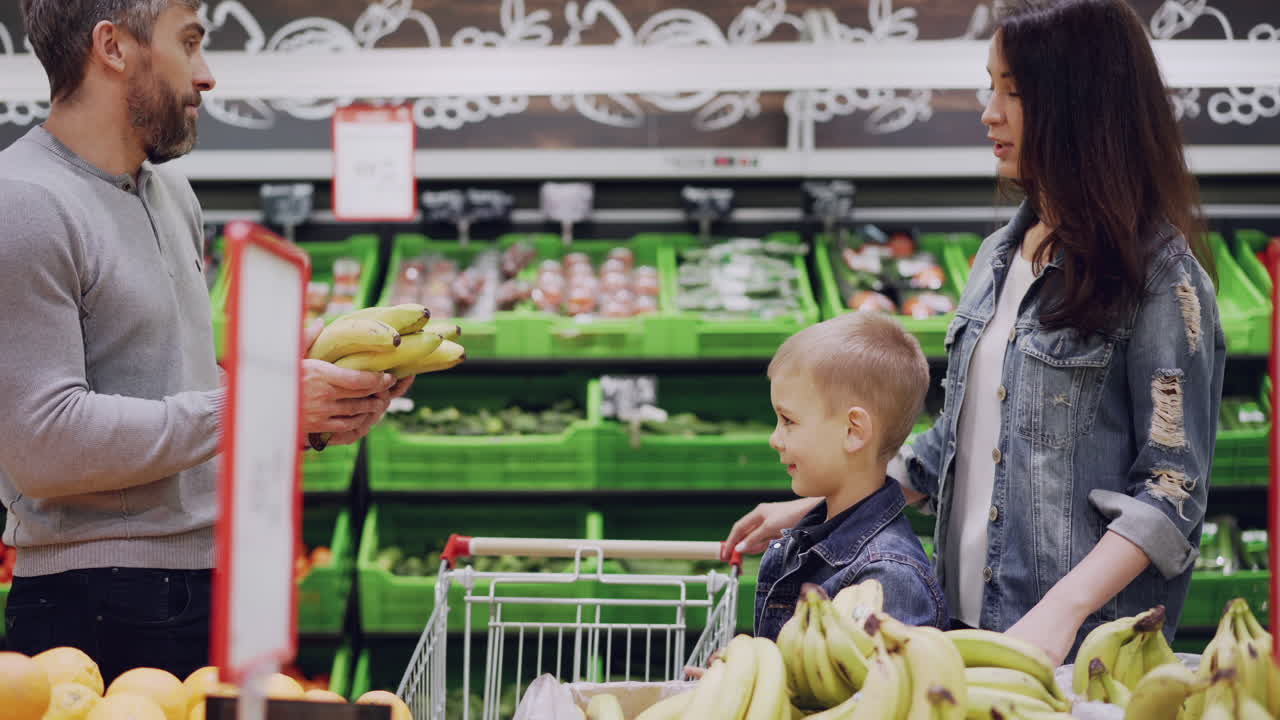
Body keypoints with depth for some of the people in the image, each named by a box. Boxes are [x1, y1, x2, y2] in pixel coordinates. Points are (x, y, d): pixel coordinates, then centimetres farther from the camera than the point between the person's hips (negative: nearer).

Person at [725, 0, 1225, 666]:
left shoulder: (1159, 273, -11)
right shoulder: (1000, 257, 10)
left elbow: (1172, 487, -15)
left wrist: (1062, 610, -26)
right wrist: (814, 507, 14)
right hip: (972, 622, 6)